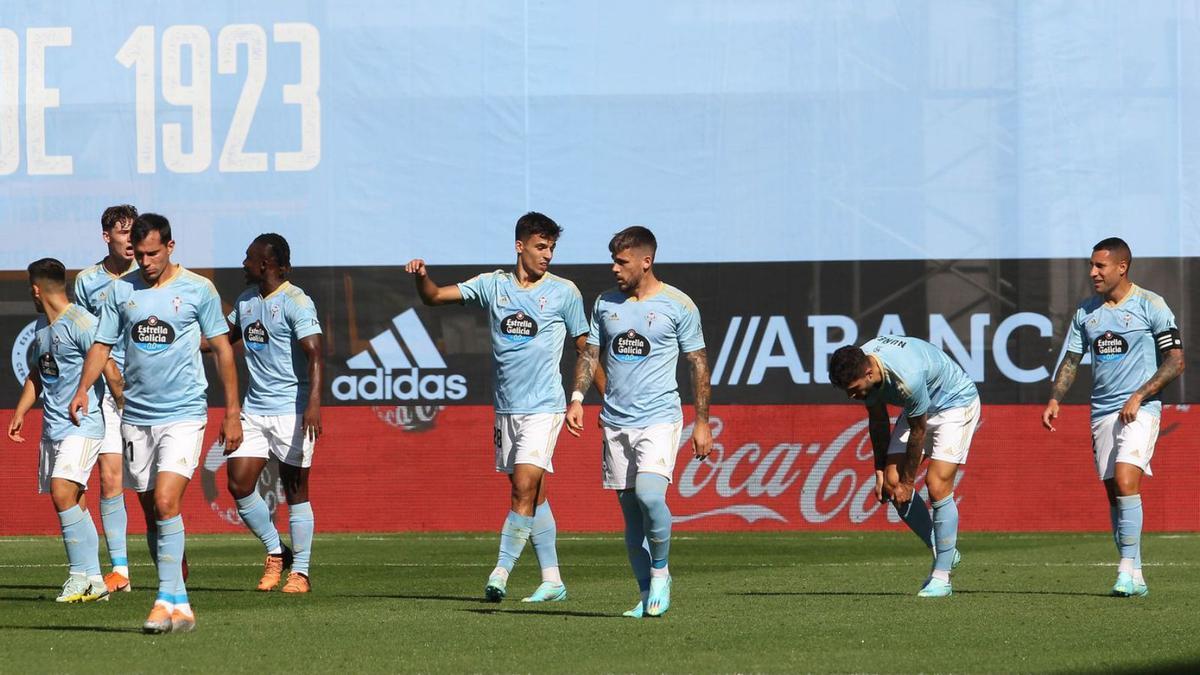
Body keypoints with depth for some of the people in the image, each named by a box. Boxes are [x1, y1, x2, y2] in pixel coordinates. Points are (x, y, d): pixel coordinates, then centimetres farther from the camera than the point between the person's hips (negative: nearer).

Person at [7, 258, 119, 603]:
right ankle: (92, 581, 8)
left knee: (63, 494, -20)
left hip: (82, 424, -9)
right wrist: (19, 413, 24)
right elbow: (36, 374, 29)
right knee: (73, 504, 6)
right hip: (53, 427, 9)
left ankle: (82, 574, -17)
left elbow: (107, 365, -14)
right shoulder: (42, 331, 17)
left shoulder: (80, 323, -12)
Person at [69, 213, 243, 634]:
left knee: (166, 504, -19)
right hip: (136, 417, 4)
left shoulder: (197, 289, -2)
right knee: (151, 513, 7)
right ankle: (180, 605, 14)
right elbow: (102, 345, 8)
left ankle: (168, 600, -18)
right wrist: (83, 389, -11)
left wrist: (232, 414, 2)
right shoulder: (121, 291, 5)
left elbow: (222, 349, 4)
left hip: (183, 414, -4)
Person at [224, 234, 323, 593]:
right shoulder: (246, 299, 13)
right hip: (254, 408, 7)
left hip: (291, 410, -7)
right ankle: (275, 552, 17)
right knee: (238, 484, -1)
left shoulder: (296, 302, -12)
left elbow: (314, 353, -22)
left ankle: (300, 572, 7)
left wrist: (314, 403, -34)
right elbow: (224, 336, 29)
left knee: (295, 490, -1)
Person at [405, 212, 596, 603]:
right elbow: (434, 297, 7)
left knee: (525, 487, -17)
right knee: (532, 495, 8)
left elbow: (585, 348, 6)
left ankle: (501, 573, -15)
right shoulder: (493, 285, 6)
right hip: (506, 408, 4)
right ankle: (552, 581, 14)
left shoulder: (564, 292, 0)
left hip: (543, 407, -4)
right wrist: (421, 277, -15)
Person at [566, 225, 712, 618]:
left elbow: (698, 364, 2)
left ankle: (660, 572, -1)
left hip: (660, 419, -5)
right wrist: (577, 398, -2)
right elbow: (591, 354, 14)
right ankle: (647, 597, 11)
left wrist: (702, 422, -1)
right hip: (615, 421, 5)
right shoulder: (606, 303, 10)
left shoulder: (678, 305, -2)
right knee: (630, 511, 4)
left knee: (649, 495, -23)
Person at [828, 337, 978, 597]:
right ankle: (944, 553, 12)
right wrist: (880, 471, 1)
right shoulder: (860, 366, -17)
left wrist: (907, 483, -14)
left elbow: (918, 432, -25)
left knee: (937, 486, -17)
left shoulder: (907, 377, -40)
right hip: (918, 409, 8)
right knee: (892, 481, -3)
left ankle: (941, 578, -9)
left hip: (957, 403, -8)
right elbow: (878, 419, 0)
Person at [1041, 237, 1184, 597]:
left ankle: (1127, 567, -22)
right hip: (1102, 412, 6)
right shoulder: (1086, 312, 11)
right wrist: (1055, 400, 1)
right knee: (1114, 493, 3)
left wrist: (1139, 396, -14)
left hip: (1139, 409, -6)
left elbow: (1175, 362, -6)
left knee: (1125, 480, -22)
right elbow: (1071, 360, 17)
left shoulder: (1150, 306, -5)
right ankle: (1134, 577, 7)